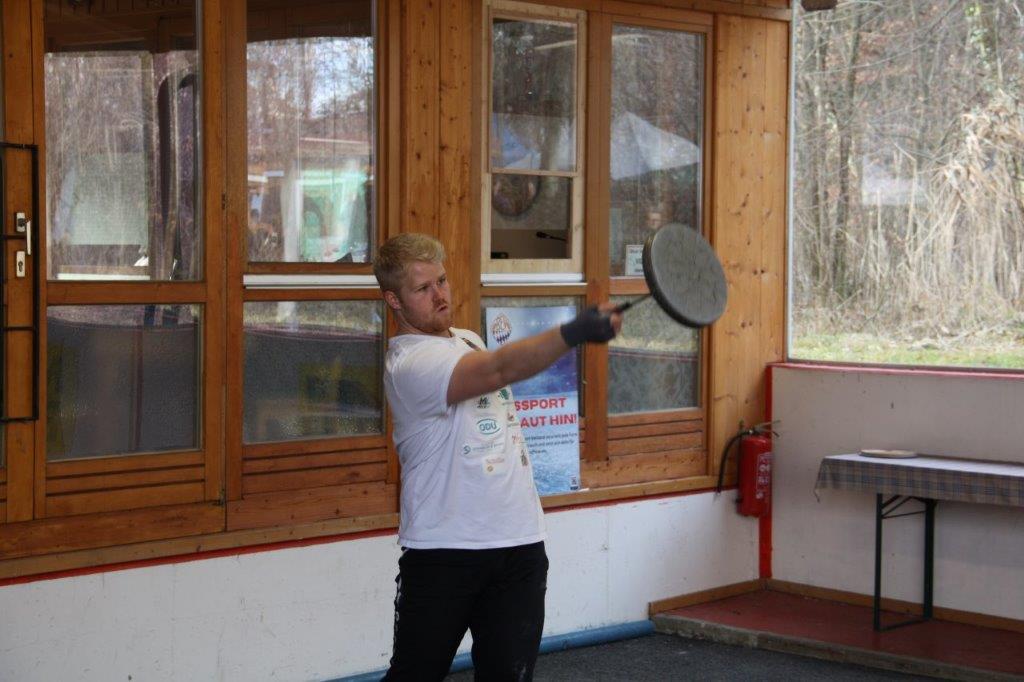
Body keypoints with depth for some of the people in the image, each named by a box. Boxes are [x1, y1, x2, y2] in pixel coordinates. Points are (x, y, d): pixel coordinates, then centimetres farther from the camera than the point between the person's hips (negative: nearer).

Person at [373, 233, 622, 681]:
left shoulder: (468, 341, 14)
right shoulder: (410, 363, -18)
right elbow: (499, 371, -35)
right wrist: (573, 333, -49)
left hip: (520, 543, 7)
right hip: (444, 551, -7)